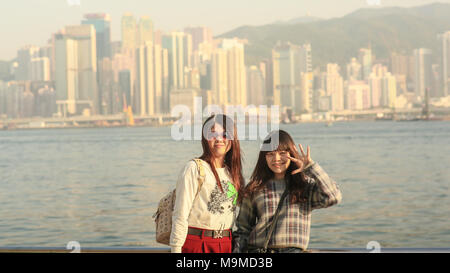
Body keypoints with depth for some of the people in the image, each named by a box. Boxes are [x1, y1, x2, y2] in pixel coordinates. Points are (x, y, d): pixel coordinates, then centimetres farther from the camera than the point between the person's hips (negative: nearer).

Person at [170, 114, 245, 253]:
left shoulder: (232, 172, 13)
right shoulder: (195, 168, -6)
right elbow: (180, 214, -10)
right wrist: (176, 249, -13)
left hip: (226, 244, 6)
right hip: (197, 244, -6)